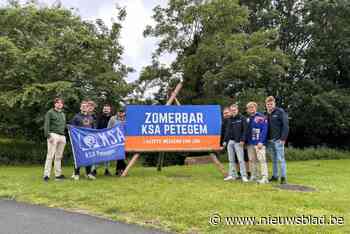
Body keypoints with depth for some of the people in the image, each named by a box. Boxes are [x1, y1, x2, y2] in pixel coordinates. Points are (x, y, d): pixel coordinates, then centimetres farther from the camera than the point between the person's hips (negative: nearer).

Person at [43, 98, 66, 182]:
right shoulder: (50, 112, 4)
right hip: (53, 135, -6)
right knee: (50, 155, -7)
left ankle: (58, 174, 12)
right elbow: (46, 125, -5)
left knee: (59, 156, 7)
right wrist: (48, 135, -15)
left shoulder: (63, 114, 24)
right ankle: (46, 174, -4)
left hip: (62, 136, 6)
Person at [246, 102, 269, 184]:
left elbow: (264, 130, -12)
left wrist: (261, 142, -19)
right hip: (250, 143, 7)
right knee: (252, 160, 11)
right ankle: (253, 176, 21)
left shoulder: (261, 117, -6)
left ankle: (265, 178, -4)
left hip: (259, 143, -7)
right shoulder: (248, 119, 15)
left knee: (261, 160, -9)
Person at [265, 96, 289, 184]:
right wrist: (266, 139, 7)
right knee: (274, 159, 13)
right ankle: (275, 176, 21)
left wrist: (283, 138, -16)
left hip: (278, 140, -6)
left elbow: (285, 125, -10)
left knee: (281, 159, -4)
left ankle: (283, 177, 2)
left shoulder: (280, 111, -4)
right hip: (270, 140, 6)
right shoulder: (267, 114, 13)